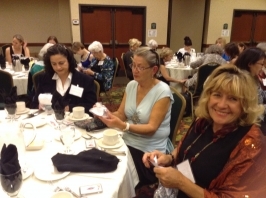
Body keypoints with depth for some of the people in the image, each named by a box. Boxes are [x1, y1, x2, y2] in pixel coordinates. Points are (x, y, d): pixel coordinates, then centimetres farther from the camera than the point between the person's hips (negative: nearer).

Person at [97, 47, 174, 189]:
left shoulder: (162, 91, -16)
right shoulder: (131, 85, 2)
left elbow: (151, 128, -20)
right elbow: (121, 114, 4)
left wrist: (123, 126, -34)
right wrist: (106, 113, -18)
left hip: (149, 151, -5)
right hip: (127, 142, 5)